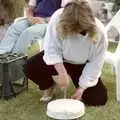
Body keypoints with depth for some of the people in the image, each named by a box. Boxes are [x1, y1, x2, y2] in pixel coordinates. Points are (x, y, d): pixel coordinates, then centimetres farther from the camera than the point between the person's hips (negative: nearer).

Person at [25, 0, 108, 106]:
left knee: (99, 99, -12)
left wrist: (82, 87, -20)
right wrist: (62, 73, -35)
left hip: (82, 65, 0)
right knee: (31, 68, -24)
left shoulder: (99, 32, -31)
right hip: (58, 58, 1)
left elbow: (95, 64, -20)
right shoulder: (57, 18, -32)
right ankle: (49, 86, 10)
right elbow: (52, 49, -25)